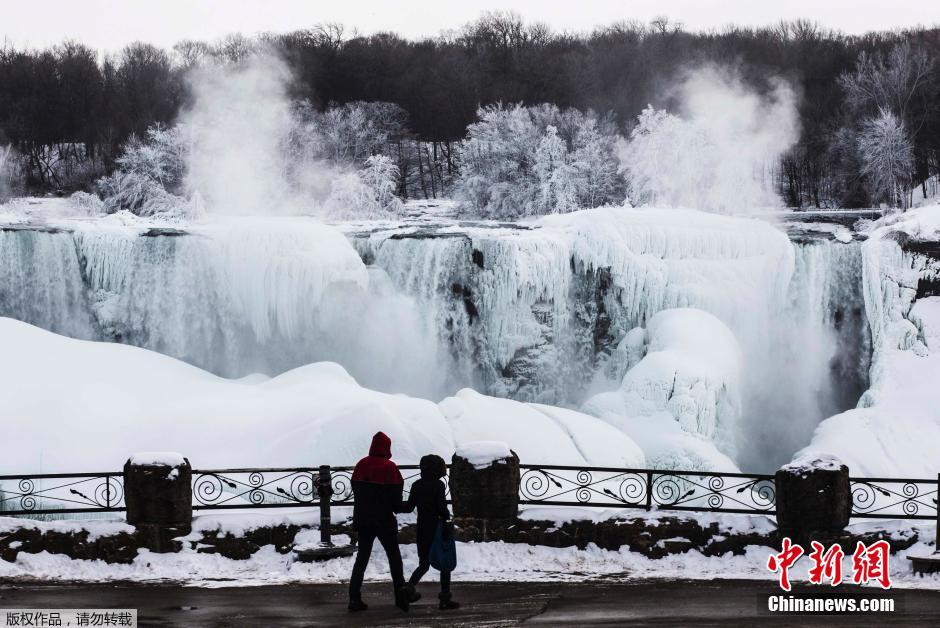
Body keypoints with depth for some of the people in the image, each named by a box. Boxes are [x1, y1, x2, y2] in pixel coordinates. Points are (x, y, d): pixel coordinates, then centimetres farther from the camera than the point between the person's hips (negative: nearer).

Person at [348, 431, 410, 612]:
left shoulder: (361, 465, 3)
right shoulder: (389, 467, -12)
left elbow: (356, 489, 10)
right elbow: (396, 494, -11)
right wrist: (397, 508, 9)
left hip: (363, 519, 4)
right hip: (385, 520, -4)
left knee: (362, 557, 9)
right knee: (393, 555, 10)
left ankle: (354, 597, 2)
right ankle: (400, 589, -2)